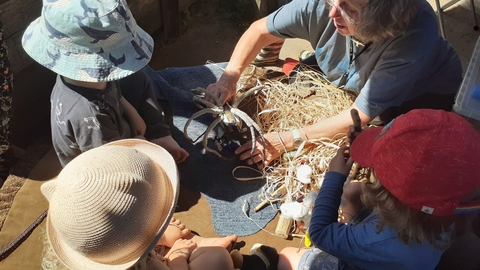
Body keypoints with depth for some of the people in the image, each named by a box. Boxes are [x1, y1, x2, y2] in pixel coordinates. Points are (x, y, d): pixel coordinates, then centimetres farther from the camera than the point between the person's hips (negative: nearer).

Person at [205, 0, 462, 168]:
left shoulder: (415, 37, -42)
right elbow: (260, 30, -17)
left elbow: (362, 115, -37)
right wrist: (229, 78, -31)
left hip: (421, 93, -3)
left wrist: (287, 140, -38)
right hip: (345, 76, 4)